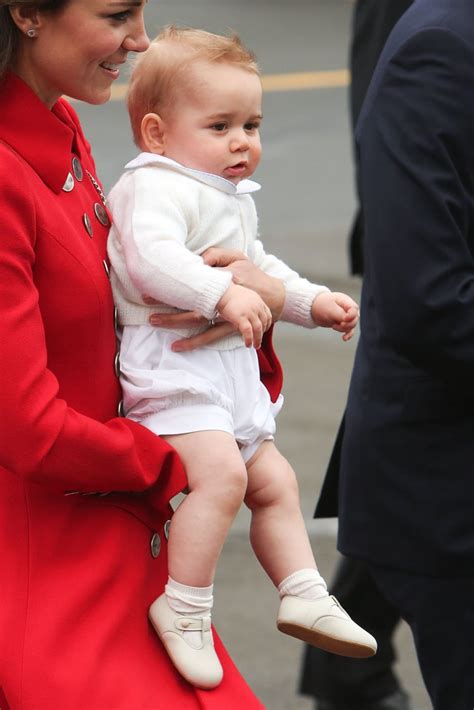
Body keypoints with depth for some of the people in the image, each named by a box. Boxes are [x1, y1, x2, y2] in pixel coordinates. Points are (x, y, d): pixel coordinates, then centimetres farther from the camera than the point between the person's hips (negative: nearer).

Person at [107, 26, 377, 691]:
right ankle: (183, 609, -18)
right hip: (173, 367, -11)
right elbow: (151, 253, -34)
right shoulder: (156, 187, -14)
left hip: (231, 374, 11)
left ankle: (305, 596, 23)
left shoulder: (230, 200, 21)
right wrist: (223, 294, -40)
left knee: (275, 482, 14)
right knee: (221, 473, -26)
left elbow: (259, 268, 36)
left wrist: (312, 300, 24)